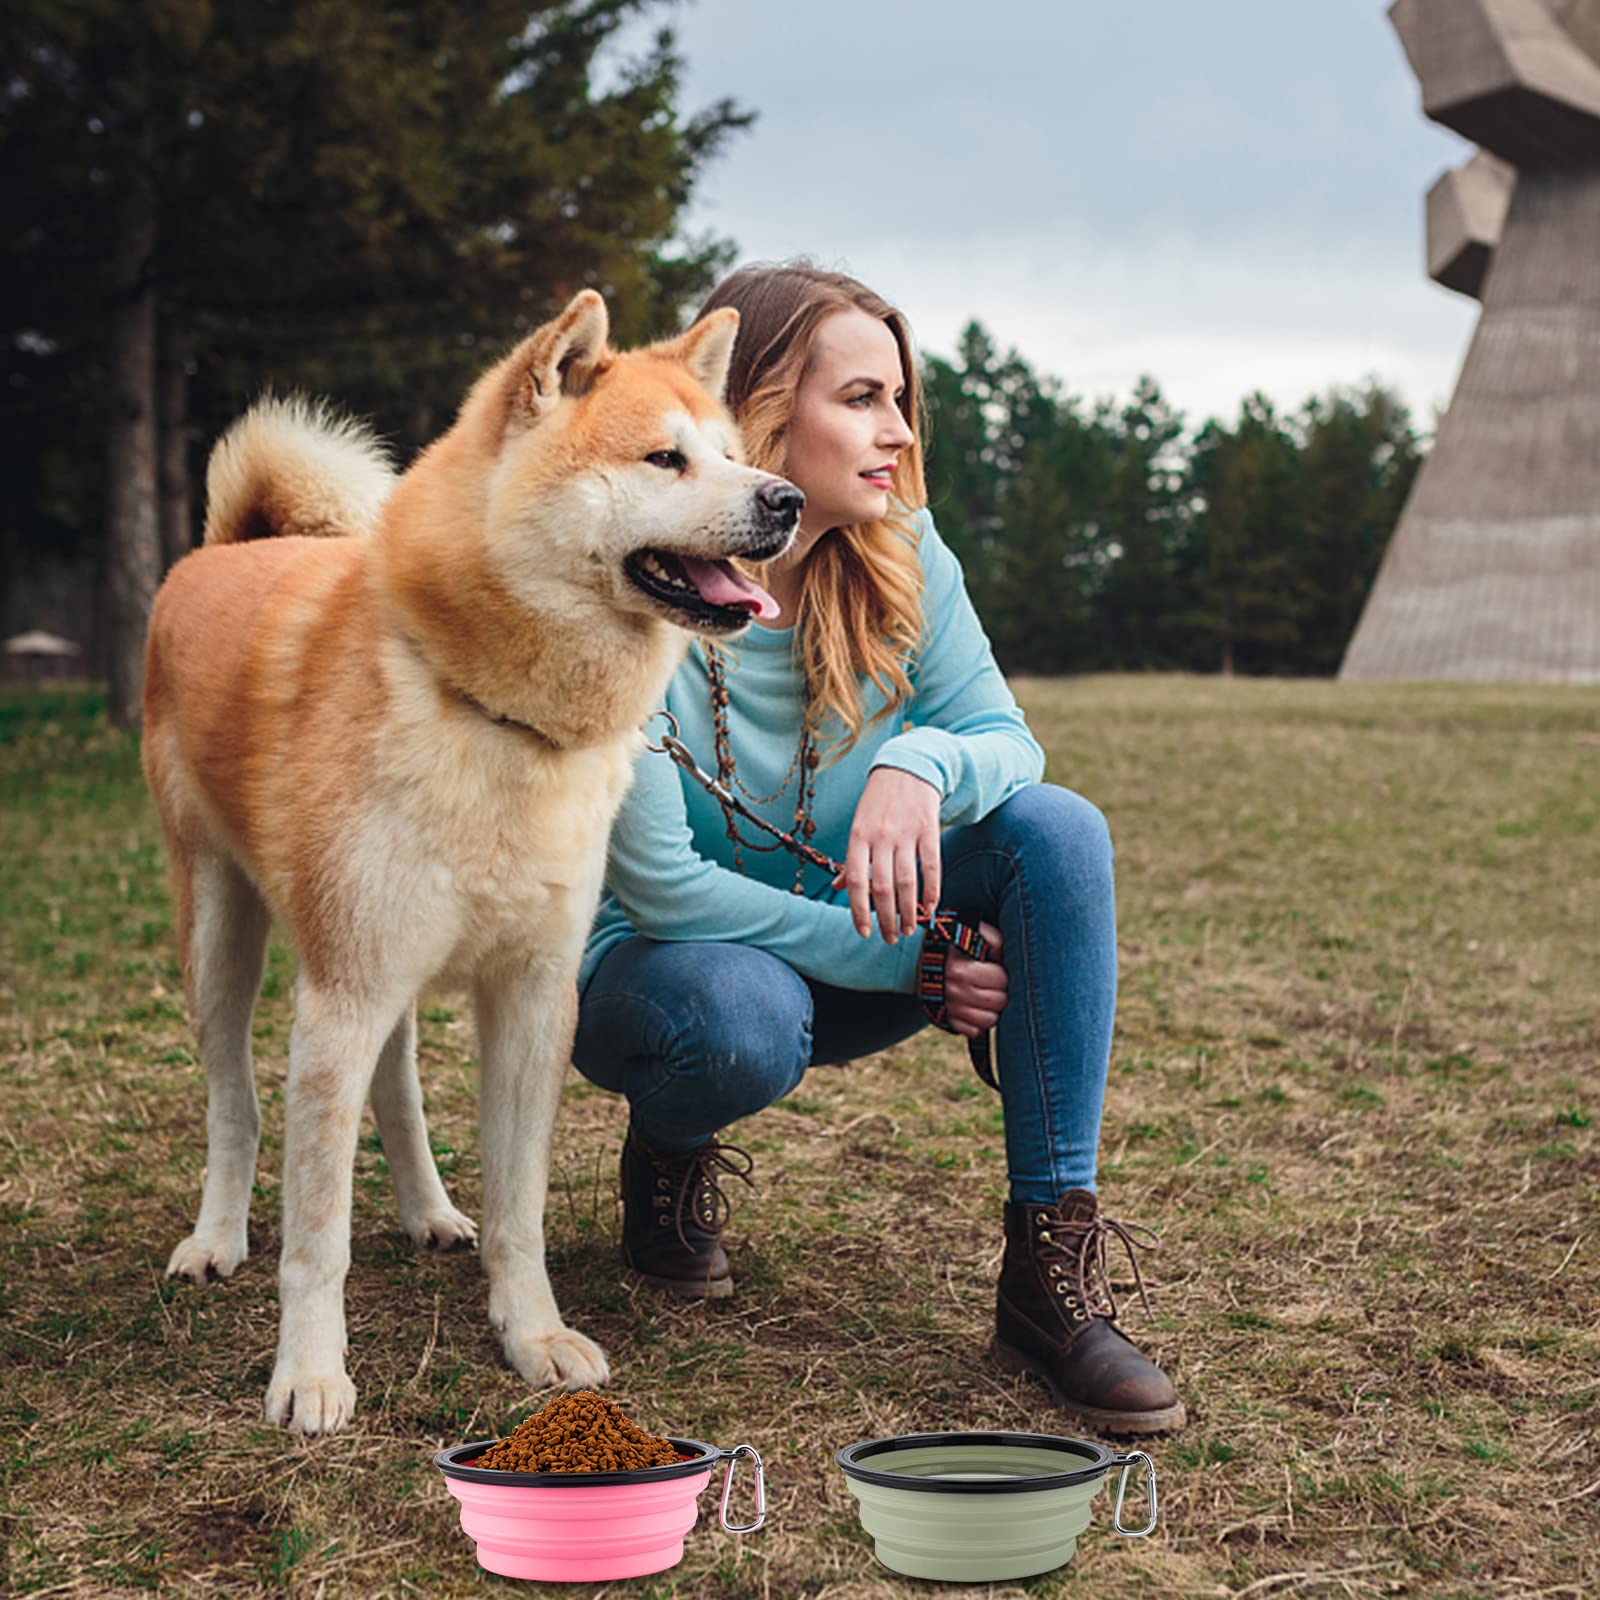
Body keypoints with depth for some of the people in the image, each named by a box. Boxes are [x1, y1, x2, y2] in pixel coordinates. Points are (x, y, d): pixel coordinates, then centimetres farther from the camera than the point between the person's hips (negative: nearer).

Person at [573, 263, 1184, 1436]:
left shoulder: (903, 558, -9)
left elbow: (1006, 738, -8)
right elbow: (661, 885, -25)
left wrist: (923, 764, -34)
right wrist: (904, 961, -25)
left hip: (844, 942, 5)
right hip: (653, 963, -5)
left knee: (1056, 826, -21)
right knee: (742, 1017, -40)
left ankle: (1051, 1270, -22)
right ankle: (671, 1153, 1)